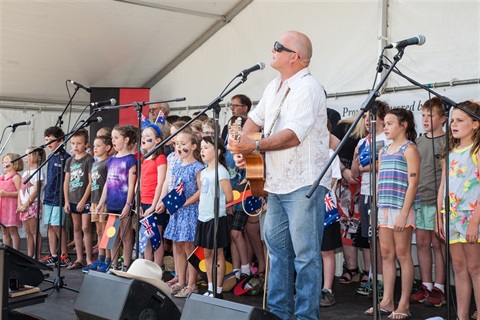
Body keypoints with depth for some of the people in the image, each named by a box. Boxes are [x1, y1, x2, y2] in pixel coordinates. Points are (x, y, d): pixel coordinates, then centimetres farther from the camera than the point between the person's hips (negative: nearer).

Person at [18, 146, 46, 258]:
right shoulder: (25, 173, 18)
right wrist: (19, 205, 1)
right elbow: (20, 190, 14)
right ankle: (29, 256, 16)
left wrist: (26, 205, -16)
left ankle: (37, 256, -2)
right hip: (24, 206, 8)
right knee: (28, 232, 11)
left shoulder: (39, 172, -7)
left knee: (34, 231, -6)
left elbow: (35, 191, -15)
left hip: (33, 205, -8)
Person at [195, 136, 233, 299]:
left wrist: (217, 204, 1)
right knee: (207, 253, 12)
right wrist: (203, 206, 5)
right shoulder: (203, 172, 13)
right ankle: (210, 289, 22)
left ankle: (218, 291, 7)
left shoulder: (220, 171, -11)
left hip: (216, 217, -8)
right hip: (203, 217, 8)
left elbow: (229, 197, -12)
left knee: (217, 253, -1)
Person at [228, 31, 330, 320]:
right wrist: (241, 147, 8)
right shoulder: (275, 87, 16)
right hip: (277, 183, 9)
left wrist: (256, 147, -25)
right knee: (277, 248, 13)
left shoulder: (308, 88, -13)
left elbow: (294, 134, -24)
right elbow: (255, 119, 25)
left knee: (305, 253, -3)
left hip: (304, 184, -9)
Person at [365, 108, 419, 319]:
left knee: (403, 254, -1)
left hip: (401, 208, -7)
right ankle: (387, 301, 15)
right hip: (384, 208, 7)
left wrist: (404, 213, -17)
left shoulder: (409, 149, -4)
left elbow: (412, 183, -11)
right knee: (386, 254, 8)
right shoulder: (383, 151, 17)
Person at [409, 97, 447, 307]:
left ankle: (439, 289, 9)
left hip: (437, 201, -5)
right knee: (422, 243, 8)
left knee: (438, 244, 0)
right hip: (418, 200, 6)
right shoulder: (418, 142, 13)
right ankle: (426, 286, 17)